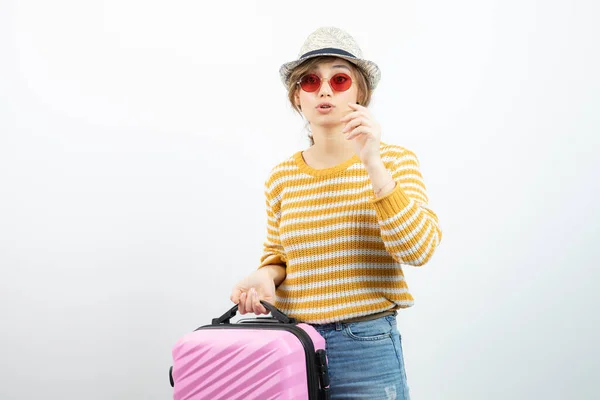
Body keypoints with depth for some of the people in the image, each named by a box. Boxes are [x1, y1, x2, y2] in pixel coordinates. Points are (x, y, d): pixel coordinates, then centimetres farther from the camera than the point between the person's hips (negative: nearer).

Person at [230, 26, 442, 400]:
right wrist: (265, 276, -8)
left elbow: (418, 250, -16)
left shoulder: (395, 160, -4)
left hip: (367, 347, -2)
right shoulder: (281, 176, 4)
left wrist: (373, 163, -22)